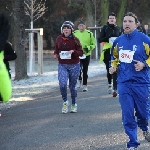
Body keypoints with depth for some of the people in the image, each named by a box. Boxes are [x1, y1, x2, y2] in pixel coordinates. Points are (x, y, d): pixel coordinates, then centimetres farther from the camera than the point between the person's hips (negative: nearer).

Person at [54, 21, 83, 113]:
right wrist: (55, 54, -4)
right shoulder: (59, 39, 2)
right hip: (62, 65, 1)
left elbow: (81, 52, -4)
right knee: (62, 84, -18)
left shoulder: (75, 40, -5)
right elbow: (56, 50, 17)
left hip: (74, 65, -1)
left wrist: (73, 51, -21)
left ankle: (74, 104, 29)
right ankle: (65, 102, 5)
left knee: (72, 86, 7)